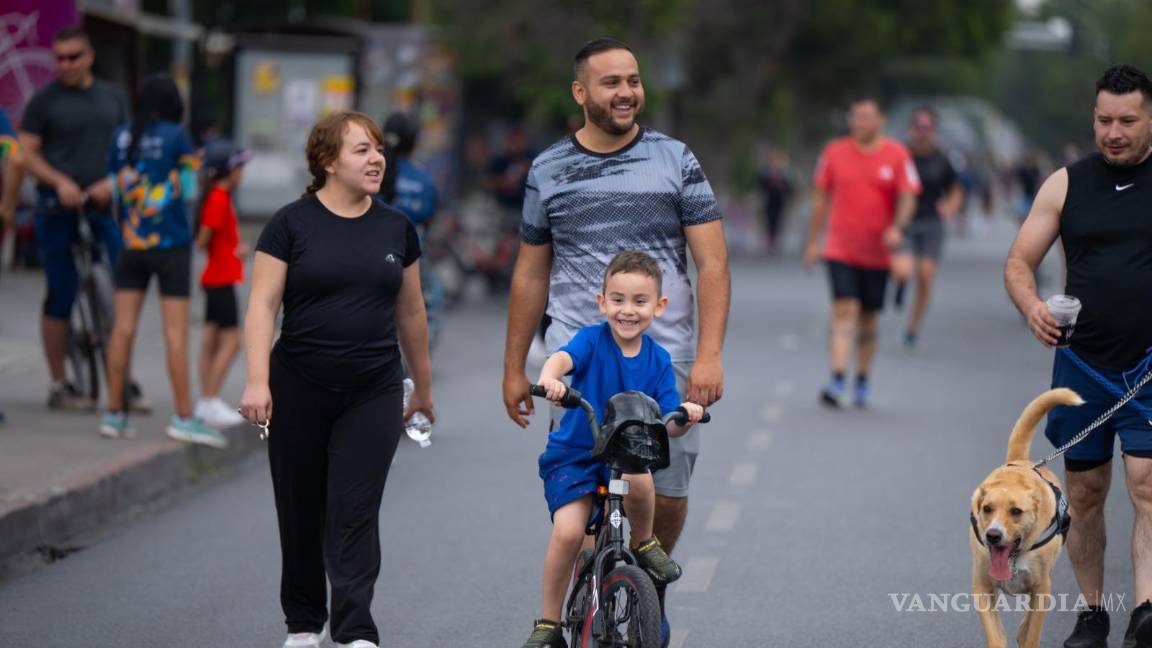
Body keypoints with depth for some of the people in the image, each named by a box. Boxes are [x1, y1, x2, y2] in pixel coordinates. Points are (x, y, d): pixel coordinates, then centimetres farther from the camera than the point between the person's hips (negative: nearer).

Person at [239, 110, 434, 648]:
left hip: (373, 394, 1)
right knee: (302, 513, 9)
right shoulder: (292, 224, -3)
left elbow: (410, 312, 15)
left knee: (355, 513, -6)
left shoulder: (396, 229, 8)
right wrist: (257, 381, -17)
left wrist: (423, 387, 20)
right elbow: (263, 305, -6)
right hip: (300, 395, -1)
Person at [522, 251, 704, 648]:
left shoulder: (658, 360, -1)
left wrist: (684, 418, -28)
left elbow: (668, 424, -5)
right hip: (573, 453, -1)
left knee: (638, 479, -34)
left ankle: (644, 545, -2)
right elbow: (562, 358, -33)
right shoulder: (593, 340, -11)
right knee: (568, 531, -19)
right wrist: (550, 378, -56)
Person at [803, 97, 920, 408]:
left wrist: (897, 227, -23)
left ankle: (862, 382, 24)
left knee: (867, 318, 10)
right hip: (840, 250, -1)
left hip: (877, 253, 1)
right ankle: (837, 381, -21)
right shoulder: (834, 152, 3)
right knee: (843, 311, -14)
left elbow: (907, 198, -3)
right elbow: (820, 198, 9)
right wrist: (813, 242, 10)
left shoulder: (897, 155, -1)